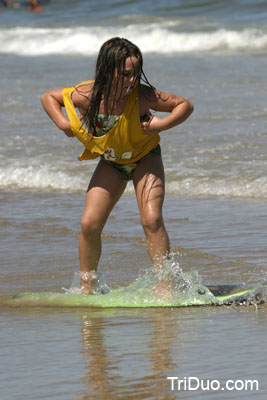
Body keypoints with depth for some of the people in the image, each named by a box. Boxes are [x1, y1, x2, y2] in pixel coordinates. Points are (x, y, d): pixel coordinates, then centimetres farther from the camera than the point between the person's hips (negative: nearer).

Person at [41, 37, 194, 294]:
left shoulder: (142, 97, -30)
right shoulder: (85, 96, -25)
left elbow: (185, 105, -20)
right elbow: (49, 97, -6)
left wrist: (162, 125, -34)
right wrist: (63, 124, -20)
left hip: (145, 159, -2)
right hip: (111, 163, 2)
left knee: (151, 219, -22)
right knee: (89, 224, -7)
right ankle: (87, 287, 12)